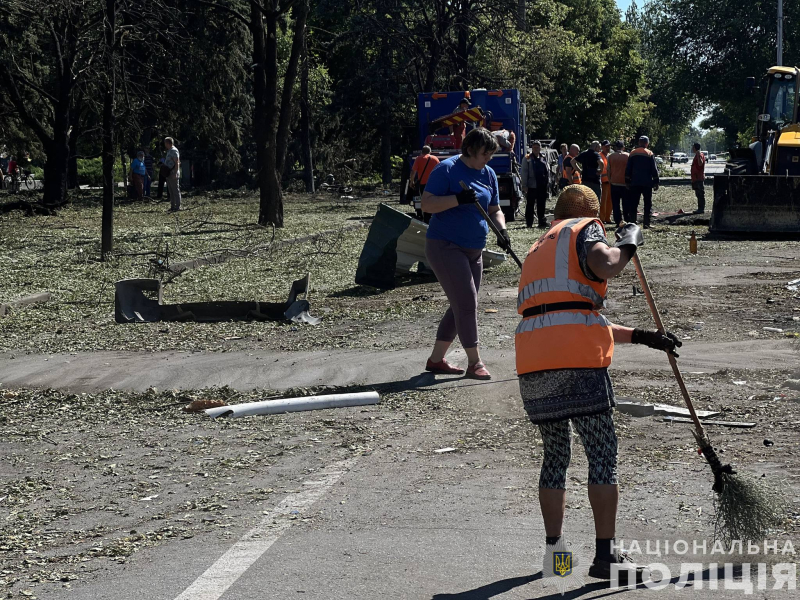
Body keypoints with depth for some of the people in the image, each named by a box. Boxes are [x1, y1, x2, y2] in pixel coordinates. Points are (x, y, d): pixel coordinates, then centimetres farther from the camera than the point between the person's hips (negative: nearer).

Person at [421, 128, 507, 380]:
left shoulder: (488, 174, 10)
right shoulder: (447, 169, -11)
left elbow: (494, 209, 17)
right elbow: (427, 204, -17)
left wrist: (501, 229, -4)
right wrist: (458, 199, -30)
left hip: (474, 250, 8)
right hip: (444, 246, -8)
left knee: (461, 306, 10)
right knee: (466, 303, -12)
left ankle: (436, 359, 19)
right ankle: (475, 363, -6)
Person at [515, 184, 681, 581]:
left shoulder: (539, 248, 32)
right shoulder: (584, 228, 10)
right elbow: (604, 265, -14)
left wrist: (640, 336, 31)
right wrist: (627, 242, 7)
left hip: (532, 363, 7)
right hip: (577, 362, -7)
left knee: (555, 454, 19)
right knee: (602, 453, 1)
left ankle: (553, 549, 21)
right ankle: (605, 555, 0)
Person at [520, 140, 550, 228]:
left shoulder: (543, 158, 14)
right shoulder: (527, 159, -1)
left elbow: (546, 171, 20)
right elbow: (523, 173, -4)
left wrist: (547, 182, 13)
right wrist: (524, 185, -10)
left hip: (542, 185, 5)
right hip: (532, 186, -5)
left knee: (541, 204, 10)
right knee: (530, 205, -1)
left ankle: (542, 221, 17)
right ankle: (529, 223, 3)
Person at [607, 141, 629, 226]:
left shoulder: (610, 156, 1)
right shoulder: (627, 156, -2)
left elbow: (608, 170, 4)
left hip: (614, 183, 1)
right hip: (625, 183, -1)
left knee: (616, 204, 4)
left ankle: (618, 221, -1)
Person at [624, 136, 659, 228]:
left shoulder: (632, 154, 7)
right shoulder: (650, 154, -3)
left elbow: (628, 169, 8)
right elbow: (654, 169, -4)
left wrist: (627, 182, 14)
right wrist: (656, 182, 1)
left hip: (634, 183, 3)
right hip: (647, 183, -3)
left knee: (633, 204, 6)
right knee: (648, 204, 3)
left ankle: (632, 223, 2)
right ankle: (646, 224, -2)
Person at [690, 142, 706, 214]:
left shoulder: (700, 155, -13)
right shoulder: (697, 155, 18)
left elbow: (700, 163, -32)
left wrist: (698, 156, -41)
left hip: (699, 178, -11)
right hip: (696, 178, 11)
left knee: (701, 194, -9)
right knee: (698, 194, 13)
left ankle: (701, 209, -9)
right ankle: (700, 209, 17)